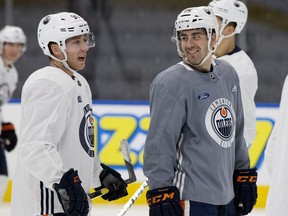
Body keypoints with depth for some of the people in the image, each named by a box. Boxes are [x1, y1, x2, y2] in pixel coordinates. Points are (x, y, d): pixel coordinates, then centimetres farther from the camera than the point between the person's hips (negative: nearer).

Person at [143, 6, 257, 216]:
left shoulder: (228, 75, 9)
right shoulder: (171, 83, -13)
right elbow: (159, 144, -16)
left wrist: (244, 175, 19)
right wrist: (161, 193, -19)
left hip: (225, 197, 8)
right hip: (191, 198, -8)